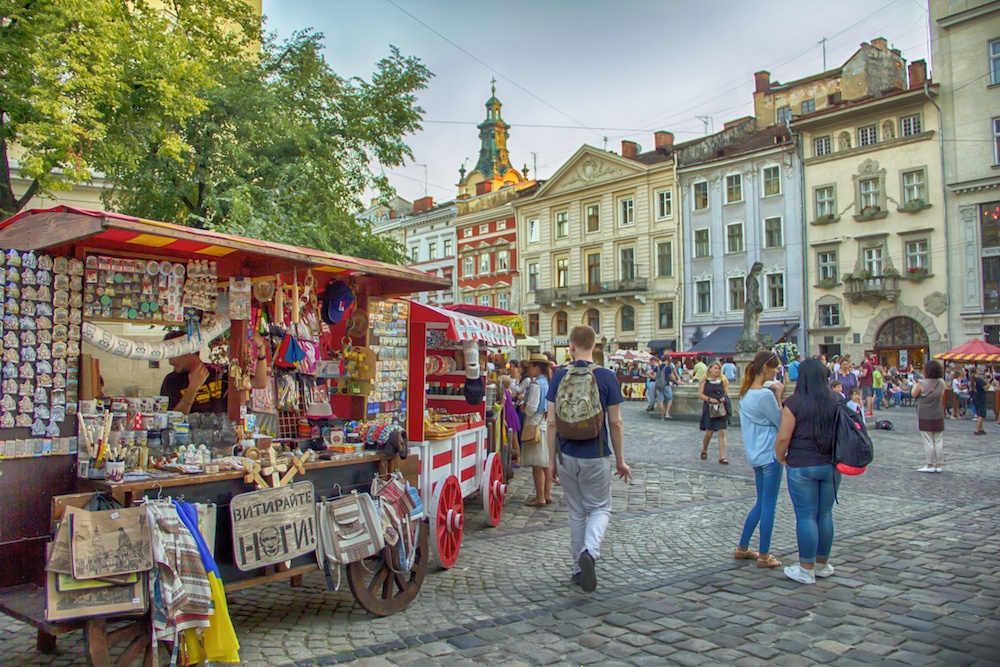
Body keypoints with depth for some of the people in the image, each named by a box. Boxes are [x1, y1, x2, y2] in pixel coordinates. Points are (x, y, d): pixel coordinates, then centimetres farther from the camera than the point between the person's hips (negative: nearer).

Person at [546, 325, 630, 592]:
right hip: (596, 456, -2)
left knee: (576, 512, 15)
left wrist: (552, 459, 7)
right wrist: (620, 460, 6)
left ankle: (579, 568, 22)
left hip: (567, 456, 2)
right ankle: (590, 551, -12)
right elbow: (615, 423, -5)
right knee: (600, 508, 13)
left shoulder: (559, 376, -3)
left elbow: (552, 423, -3)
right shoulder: (606, 377, -7)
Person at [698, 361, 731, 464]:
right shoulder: (705, 381, 1)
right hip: (709, 408, -2)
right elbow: (700, 394, -4)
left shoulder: (723, 381, 7)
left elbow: (727, 394, 9)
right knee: (709, 433, 4)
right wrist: (709, 399, -18)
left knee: (722, 432, -5)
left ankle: (722, 457, -4)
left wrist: (724, 398, -12)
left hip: (721, 409, 2)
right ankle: (704, 451, 31)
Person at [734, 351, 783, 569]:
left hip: (755, 454, 9)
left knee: (762, 502, 19)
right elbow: (782, 423, -11)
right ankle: (764, 556, 10)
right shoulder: (765, 395, -18)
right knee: (769, 505, 1)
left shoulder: (745, 393, 9)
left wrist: (774, 395, 6)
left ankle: (742, 548, 25)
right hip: (769, 455, -9)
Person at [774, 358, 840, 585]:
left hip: (802, 466, -4)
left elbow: (783, 437, -14)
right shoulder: (836, 401, 0)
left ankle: (806, 569, 11)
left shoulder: (795, 402, -12)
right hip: (831, 466, 4)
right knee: (825, 514, 15)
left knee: (806, 516, 3)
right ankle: (822, 564, 29)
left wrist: (780, 458, 3)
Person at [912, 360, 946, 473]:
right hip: (938, 416, 4)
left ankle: (930, 465, 3)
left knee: (928, 442, 0)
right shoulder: (942, 383, -1)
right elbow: (943, 398, 12)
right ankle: (939, 465, 12)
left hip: (925, 417, -4)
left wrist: (915, 384, 15)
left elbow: (913, 395, 0)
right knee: (939, 441, 9)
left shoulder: (922, 384, -15)